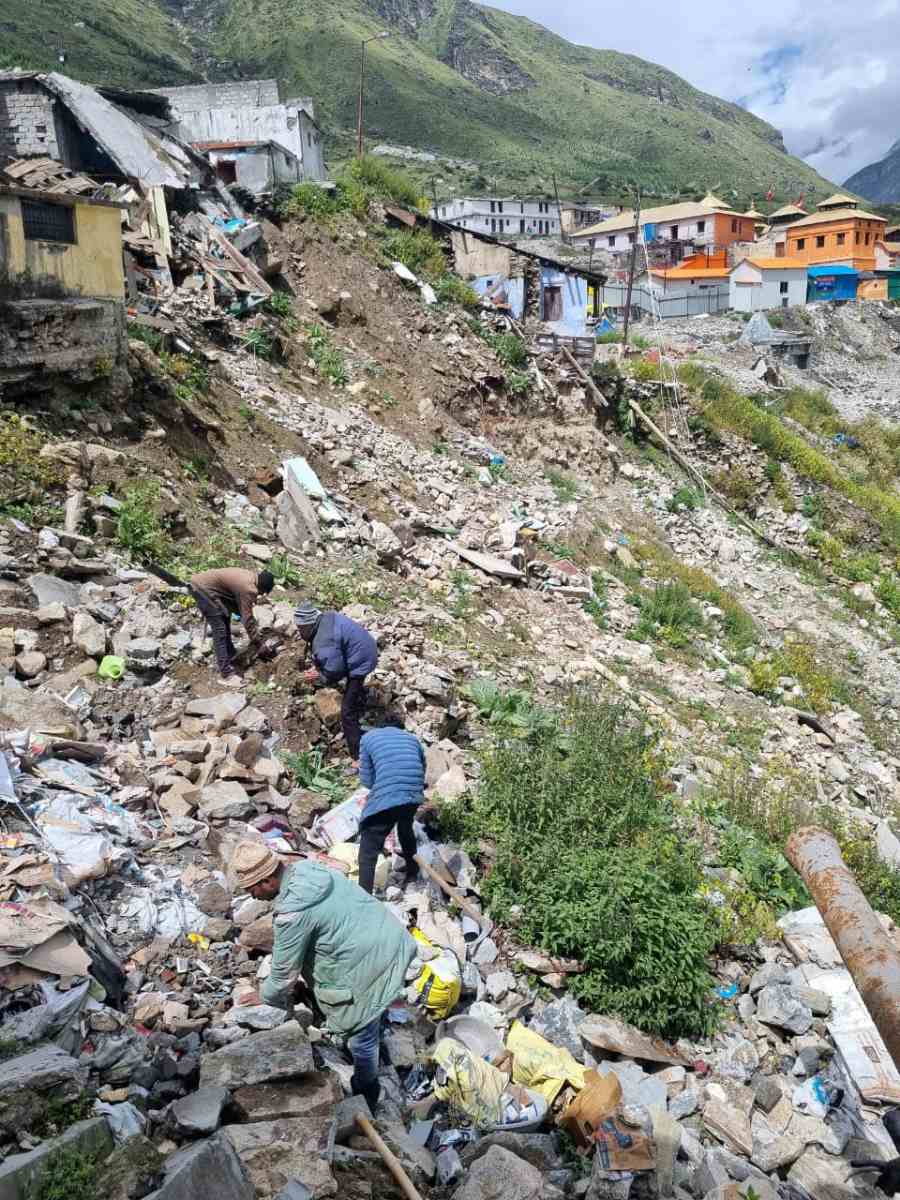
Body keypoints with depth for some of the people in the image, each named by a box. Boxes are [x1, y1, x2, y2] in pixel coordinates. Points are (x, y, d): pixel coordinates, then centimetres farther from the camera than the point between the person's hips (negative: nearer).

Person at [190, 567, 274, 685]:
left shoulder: (251, 577, 8)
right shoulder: (249, 589, -20)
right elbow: (247, 619, -15)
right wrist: (259, 644, -7)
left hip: (202, 581, 11)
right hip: (203, 588, -11)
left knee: (224, 620, 23)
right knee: (220, 630, -11)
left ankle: (230, 655, 37)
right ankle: (227, 674, -12)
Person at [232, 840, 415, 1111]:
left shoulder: (292, 912, -25)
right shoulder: (308, 869, 1)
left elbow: (285, 971, -9)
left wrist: (266, 997, 12)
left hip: (371, 964, -9)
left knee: (361, 1034, 14)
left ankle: (365, 1089, 36)